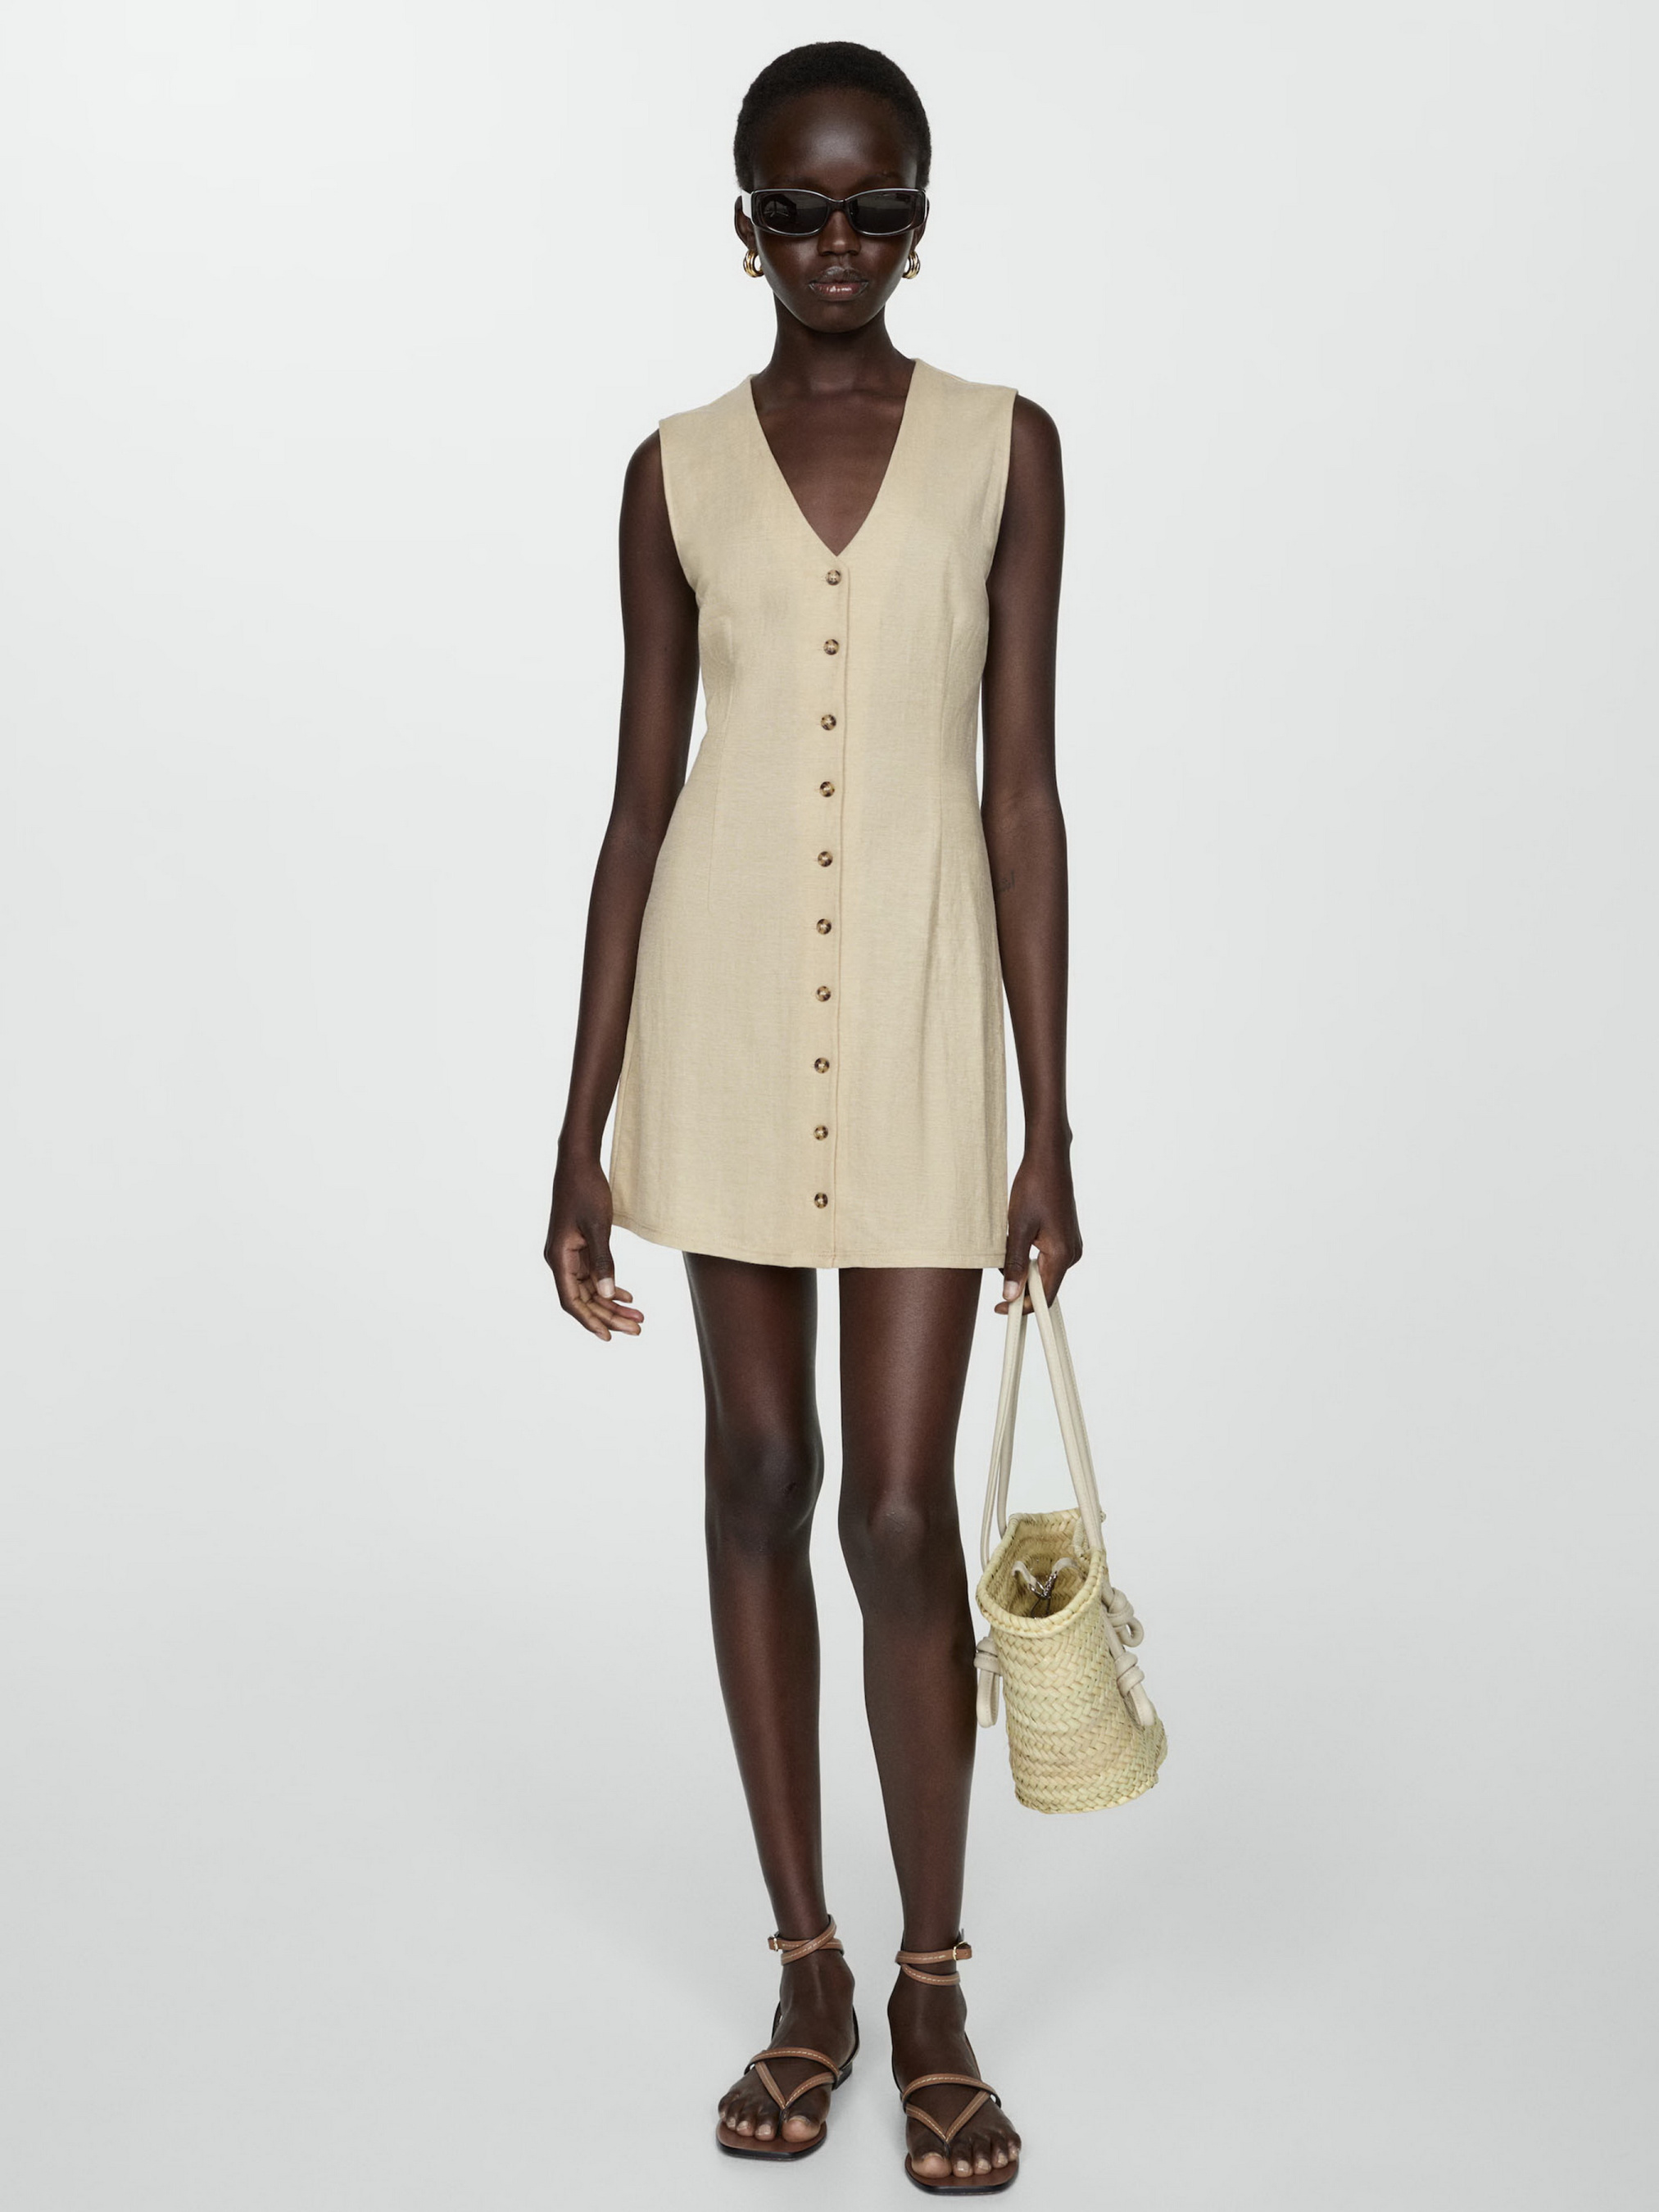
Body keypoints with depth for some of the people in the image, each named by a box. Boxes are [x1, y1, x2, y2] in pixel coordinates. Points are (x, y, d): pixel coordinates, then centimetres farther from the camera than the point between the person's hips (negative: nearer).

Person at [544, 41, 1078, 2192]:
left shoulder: (1004, 447, 3)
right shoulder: (678, 473, 6)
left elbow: (1023, 788, 1)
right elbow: (641, 800, 6)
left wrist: (1051, 1121, -3)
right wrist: (582, 1129, 3)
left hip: (924, 1008, -1)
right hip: (722, 1003, 2)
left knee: (903, 1507, -3)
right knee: (760, 1477, 8)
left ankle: (934, 1990, 16)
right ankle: (807, 1968, 22)